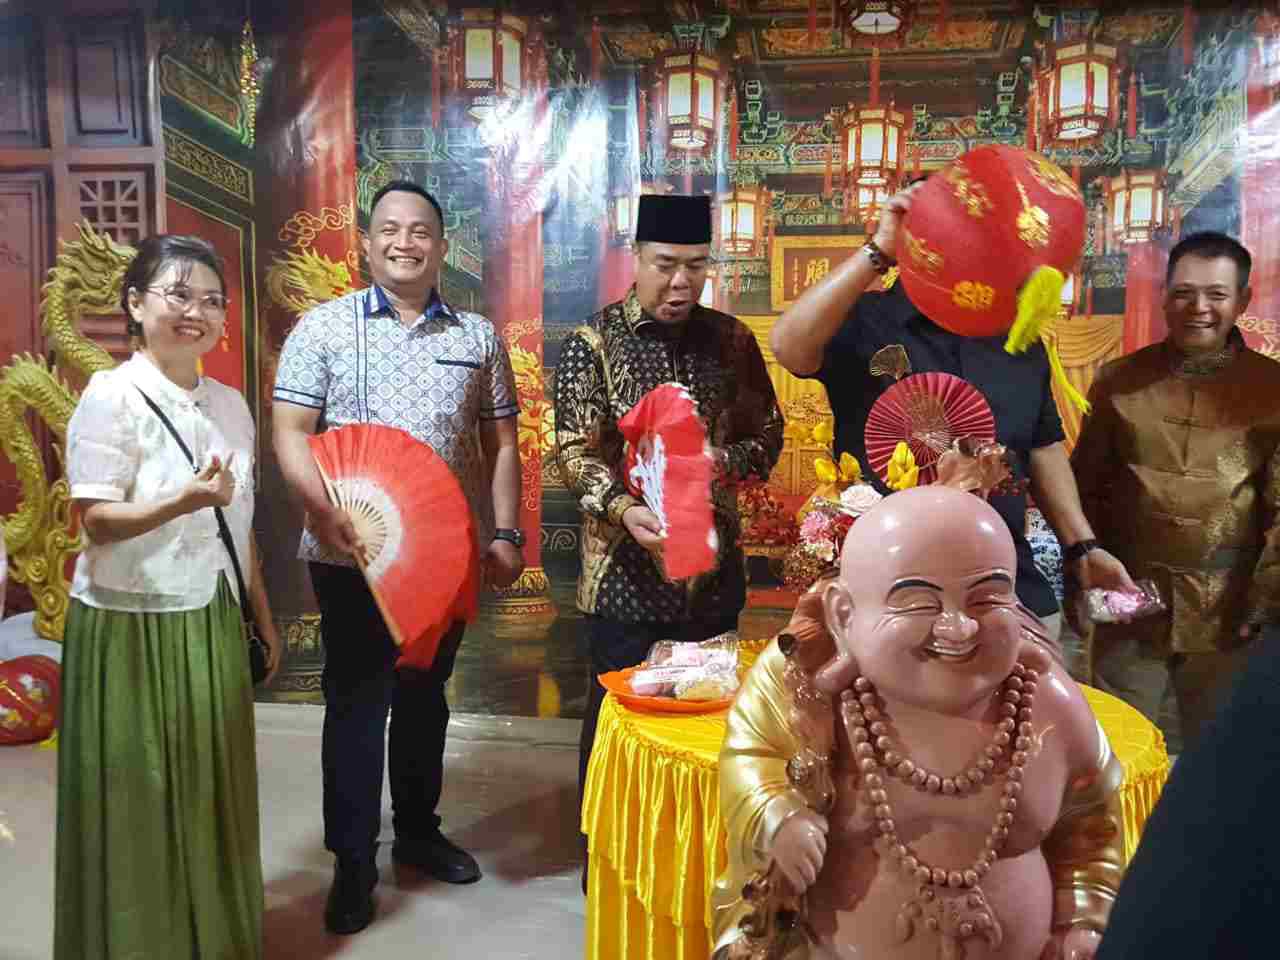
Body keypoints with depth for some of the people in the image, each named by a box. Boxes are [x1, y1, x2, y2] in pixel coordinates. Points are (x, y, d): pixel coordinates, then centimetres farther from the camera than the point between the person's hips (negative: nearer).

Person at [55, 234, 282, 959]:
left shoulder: (231, 403, 6)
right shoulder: (112, 395, -12)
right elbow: (97, 521, -15)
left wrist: (264, 619, 15)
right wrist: (187, 500, -31)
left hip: (212, 625, 6)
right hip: (132, 627, -5)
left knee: (211, 795, 15)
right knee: (139, 805, 7)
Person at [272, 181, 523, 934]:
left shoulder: (478, 336, 8)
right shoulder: (325, 326, 1)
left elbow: (500, 444, 8)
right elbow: (291, 432, -4)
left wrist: (506, 534, 0)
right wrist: (324, 509, -20)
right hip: (352, 555, -2)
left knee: (426, 696, 16)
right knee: (357, 702, 5)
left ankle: (419, 829, 35)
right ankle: (353, 863, 19)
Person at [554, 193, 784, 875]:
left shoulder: (730, 339, 6)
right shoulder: (593, 343, -4)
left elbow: (767, 433, 9)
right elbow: (574, 452, -10)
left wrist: (723, 462, -13)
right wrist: (623, 510, -28)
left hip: (714, 568, 4)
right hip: (625, 570, -3)